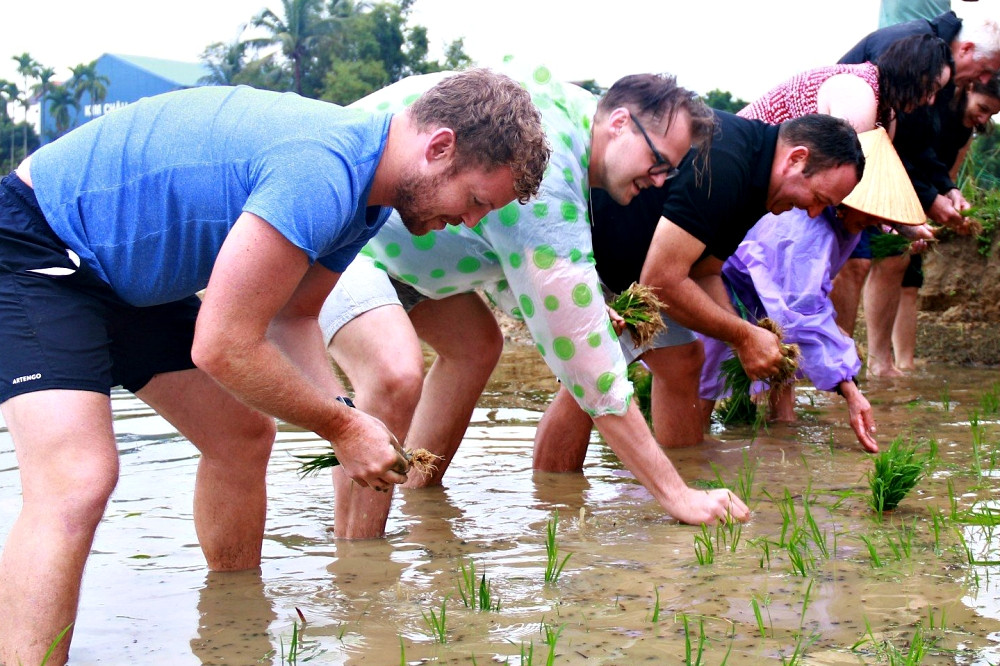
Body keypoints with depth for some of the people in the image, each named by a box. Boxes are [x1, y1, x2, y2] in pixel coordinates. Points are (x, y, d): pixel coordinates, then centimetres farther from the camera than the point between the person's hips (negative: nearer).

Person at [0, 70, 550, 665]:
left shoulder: (365, 190, 1)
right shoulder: (320, 176, -32)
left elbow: (291, 319, 7)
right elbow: (223, 347, -29)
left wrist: (346, 420, -9)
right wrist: (342, 426, -16)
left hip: (131, 275, 10)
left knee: (244, 437, 12)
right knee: (78, 479, -25)